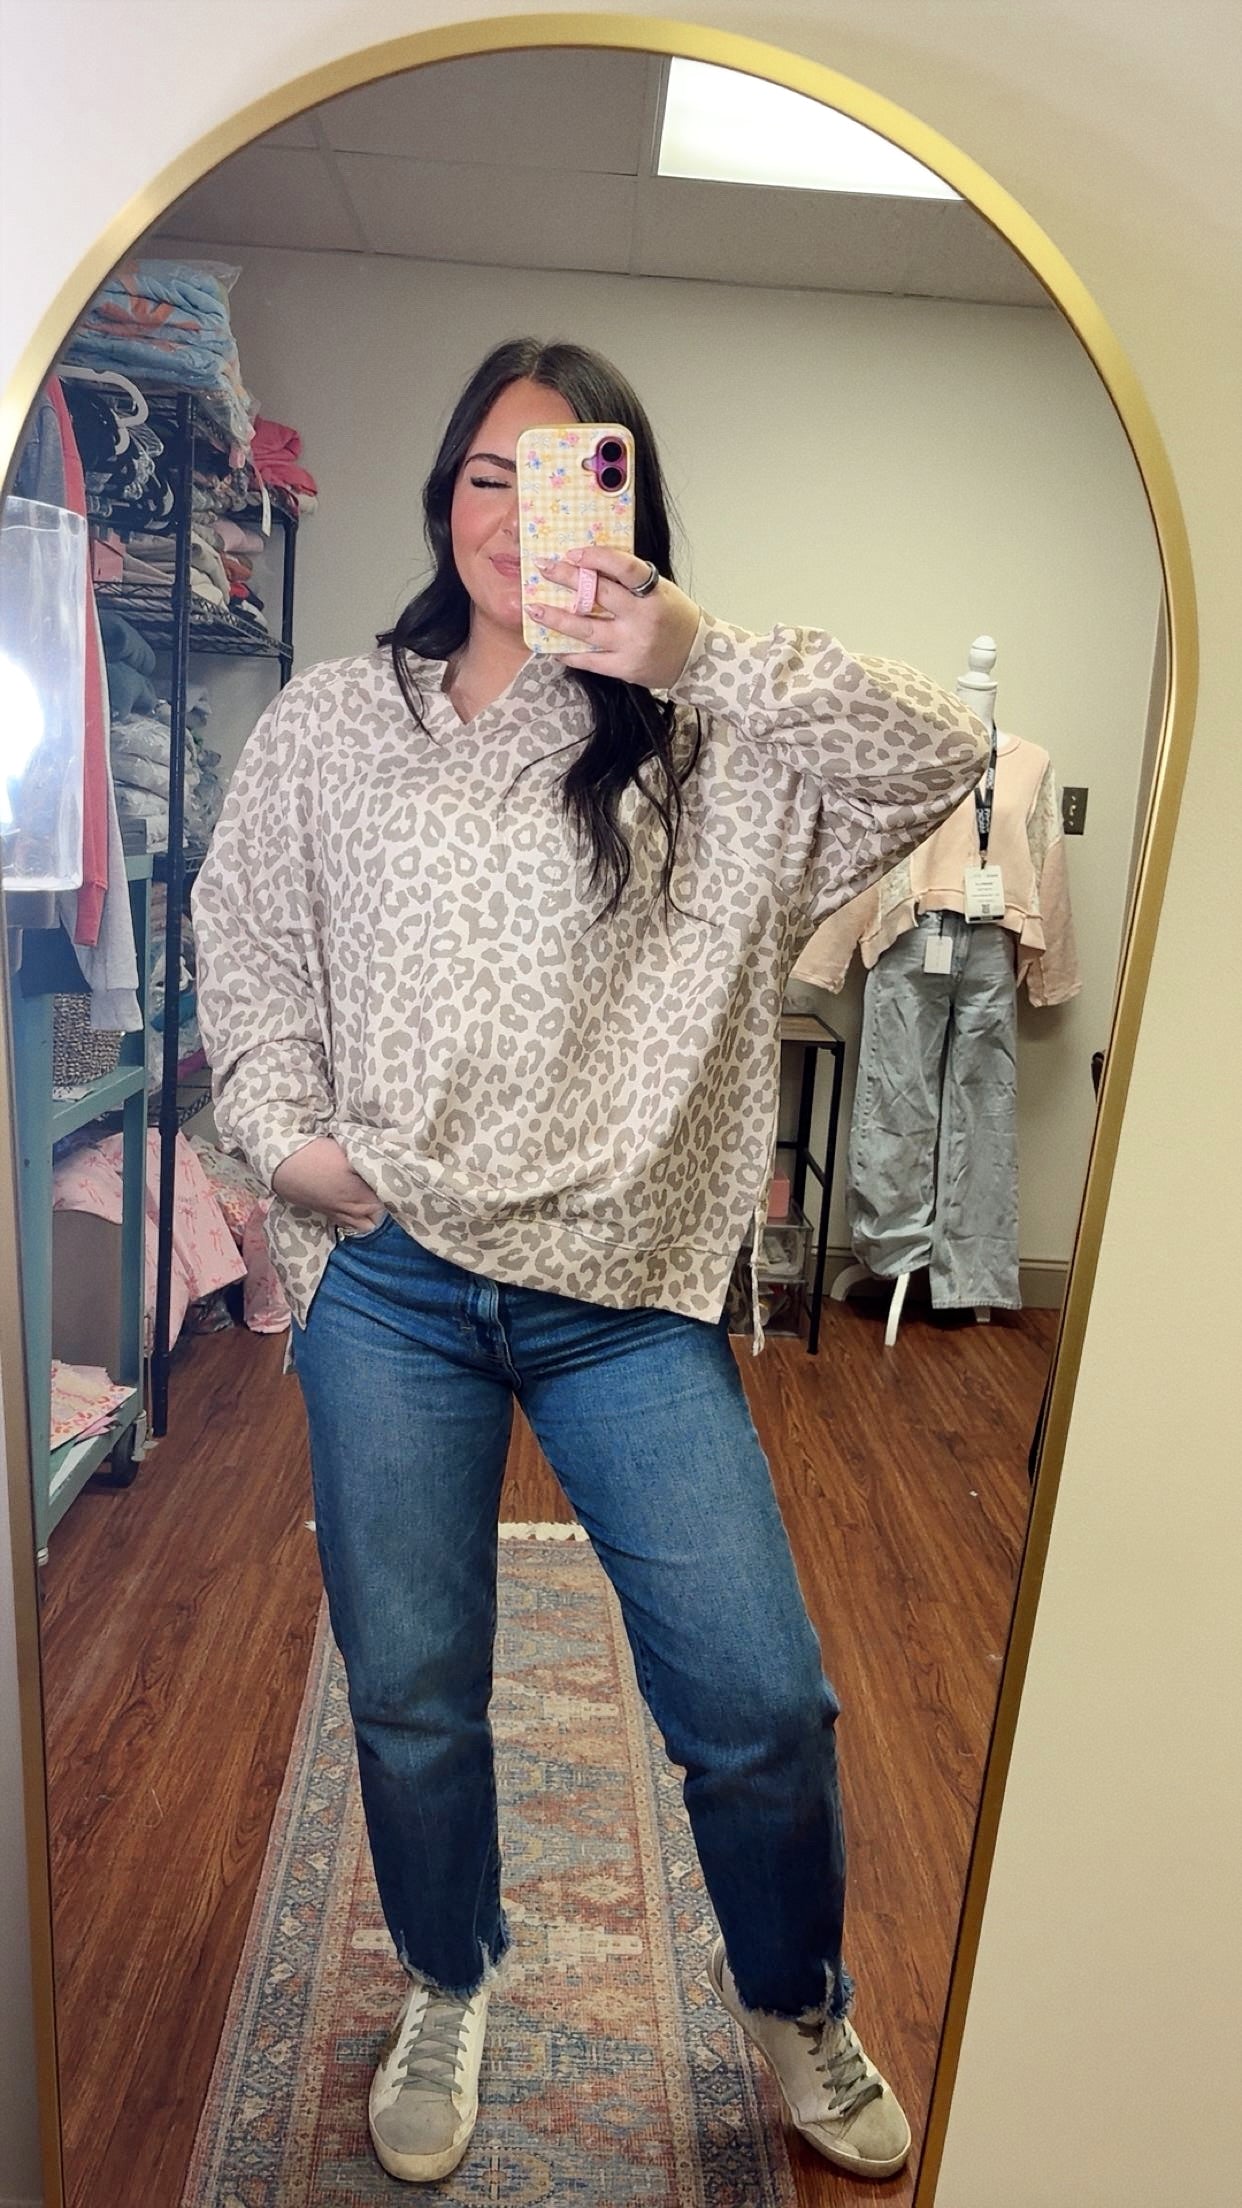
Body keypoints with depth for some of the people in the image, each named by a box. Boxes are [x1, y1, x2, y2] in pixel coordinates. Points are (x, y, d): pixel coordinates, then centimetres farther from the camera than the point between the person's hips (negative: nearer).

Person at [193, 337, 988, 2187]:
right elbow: (242, 942, 15)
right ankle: (448, 1987, 46)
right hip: (388, 1283, 2)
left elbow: (937, 758, -7)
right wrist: (285, 1134, 1)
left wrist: (691, 648, -16)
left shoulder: (700, 748, 4)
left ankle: (790, 2000, 38)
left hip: (628, 1291, -1)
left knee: (763, 1703, 4)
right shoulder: (332, 727, 10)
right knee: (411, 1698, 14)